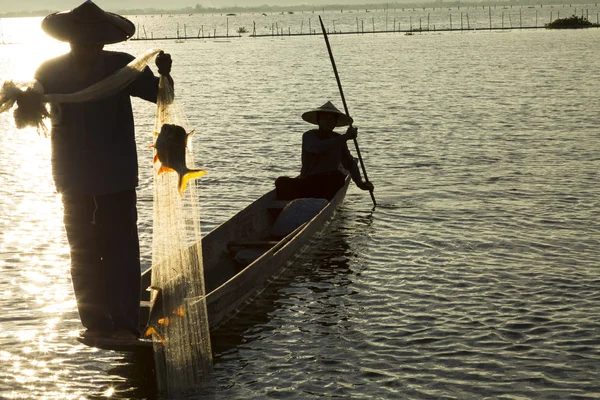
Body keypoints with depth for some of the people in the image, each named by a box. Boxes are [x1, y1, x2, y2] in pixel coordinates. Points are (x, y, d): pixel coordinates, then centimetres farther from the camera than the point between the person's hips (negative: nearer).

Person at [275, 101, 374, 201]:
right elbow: (318, 147, -24)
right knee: (282, 182, -28)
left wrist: (359, 182, 0)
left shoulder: (339, 140, 11)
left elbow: (350, 163, 18)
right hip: (307, 184, -2)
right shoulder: (309, 136, -1)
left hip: (330, 186, 2)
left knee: (337, 175, -33)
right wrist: (345, 137, -23)